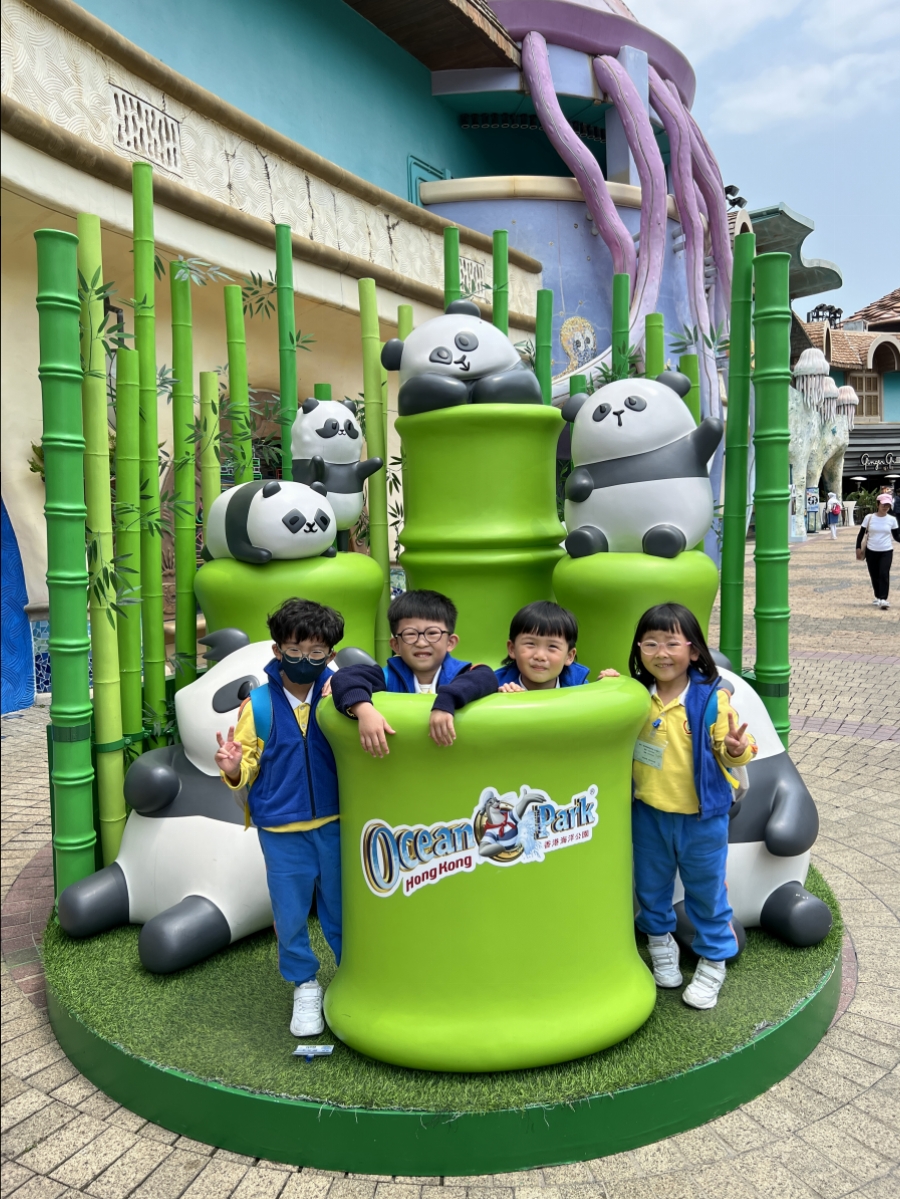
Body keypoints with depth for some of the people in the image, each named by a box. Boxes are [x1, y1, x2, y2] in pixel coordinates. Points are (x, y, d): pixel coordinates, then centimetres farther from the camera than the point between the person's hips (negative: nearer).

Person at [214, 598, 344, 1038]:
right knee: (290, 914, 14)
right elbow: (247, 769, 0)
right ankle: (305, 986, 38)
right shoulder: (259, 704, -7)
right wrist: (232, 768, -23)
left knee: (341, 908, 16)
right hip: (281, 828, 0)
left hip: (335, 824, 0)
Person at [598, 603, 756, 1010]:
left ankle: (712, 962, 34)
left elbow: (730, 749, -11)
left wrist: (736, 748, -35)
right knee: (650, 888, 20)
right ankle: (661, 944, 46)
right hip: (648, 813, 3)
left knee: (706, 891, 13)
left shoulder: (712, 698, -15)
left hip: (702, 816, -3)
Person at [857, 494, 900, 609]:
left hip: (886, 552, -1)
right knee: (874, 576, 8)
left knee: (884, 574, -13)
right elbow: (861, 533, 2)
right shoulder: (869, 517, -3)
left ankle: (883, 599, -13)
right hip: (871, 551, 1)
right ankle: (878, 597, 24)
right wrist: (858, 548, -5)